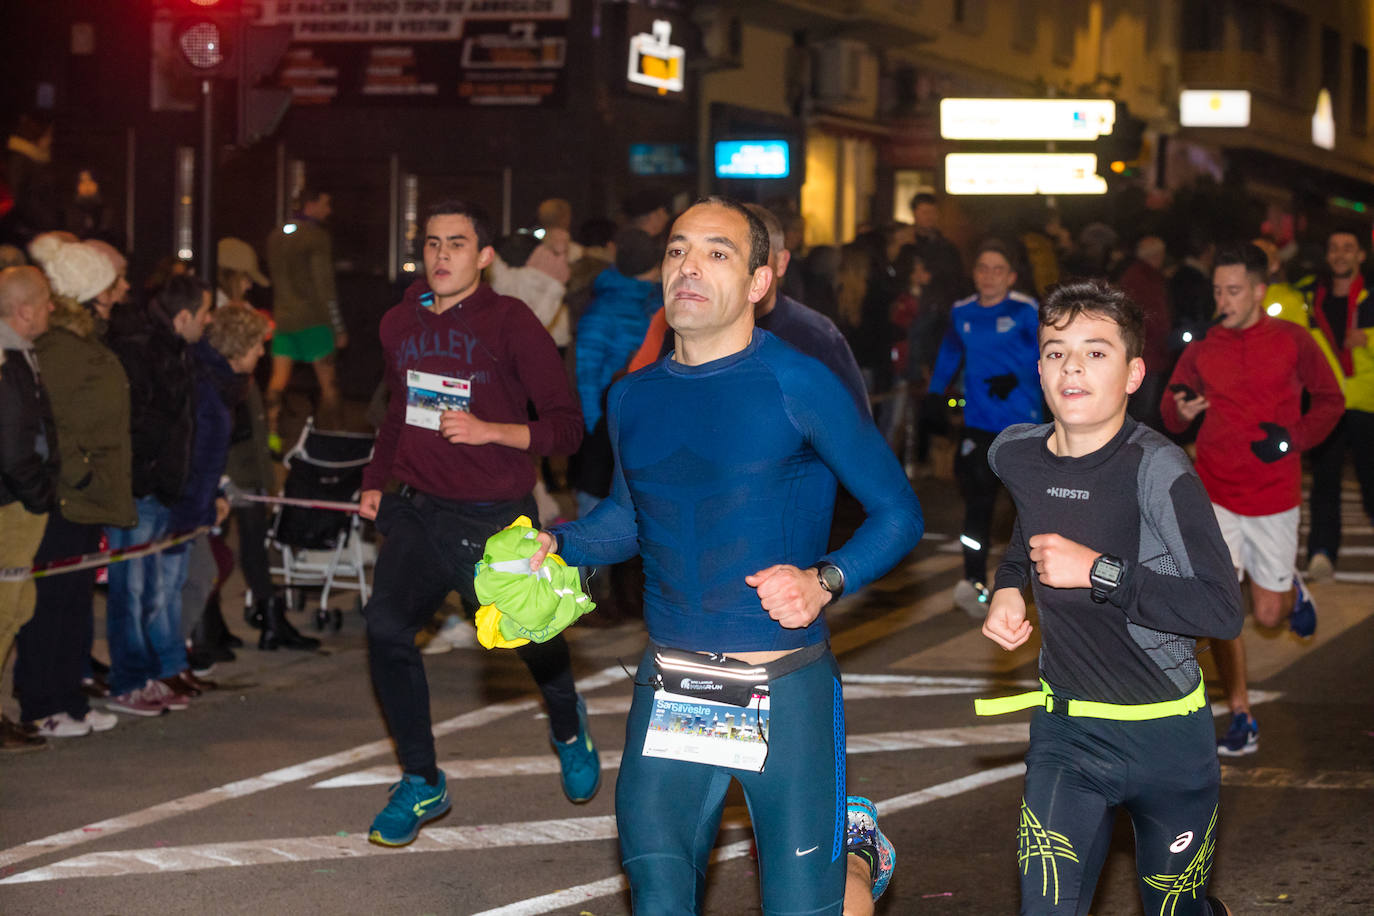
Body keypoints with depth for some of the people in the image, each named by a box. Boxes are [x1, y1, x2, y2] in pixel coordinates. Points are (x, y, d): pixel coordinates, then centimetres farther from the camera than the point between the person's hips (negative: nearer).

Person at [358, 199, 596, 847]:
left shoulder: (511, 324, -9)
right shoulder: (399, 325, 8)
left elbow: (567, 427, -9)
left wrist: (489, 430, -21)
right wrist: (375, 481, 19)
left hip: (494, 520, -4)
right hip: (418, 511, 4)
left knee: (530, 641, 5)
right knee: (386, 627, -14)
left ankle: (568, 727, 42)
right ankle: (422, 784, 0)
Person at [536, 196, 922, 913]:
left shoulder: (797, 384, -8)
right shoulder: (633, 398, 8)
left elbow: (898, 512, -5)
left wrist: (824, 582, -20)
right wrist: (552, 545, 6)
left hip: (786, 692, -4)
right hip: (669, 688, 4)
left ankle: (855, 851, 32)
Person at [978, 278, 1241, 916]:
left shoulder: (1155, 470, -19)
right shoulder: (1014, 455, -1)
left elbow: (1222, 611, -26)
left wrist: (1097, 573, -25)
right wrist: (1009, 586, 6)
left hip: (1166, 736, -3)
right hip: (1065, 728, 4)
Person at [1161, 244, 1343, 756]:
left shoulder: (1292, 342, -3)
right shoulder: (1201, 350, 0)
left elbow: (1330, 399, 6)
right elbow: (1170, 417, 7)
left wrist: (1295, 438, -11)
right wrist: (1180, 412, -17)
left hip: (1274, 496, -1)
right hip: (1215, 495, 1)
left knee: (1268, 616, 6)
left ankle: (1291, 592, 44)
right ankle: (1241, 719, 2)